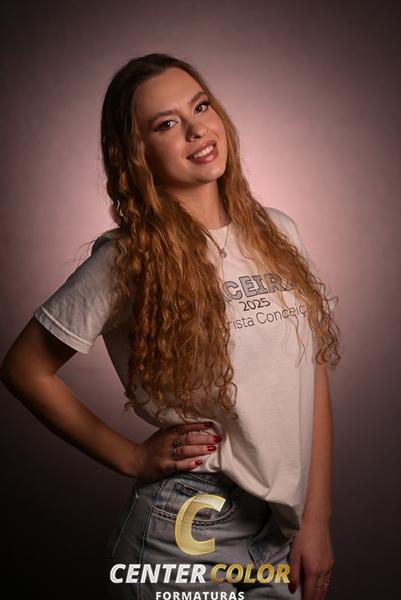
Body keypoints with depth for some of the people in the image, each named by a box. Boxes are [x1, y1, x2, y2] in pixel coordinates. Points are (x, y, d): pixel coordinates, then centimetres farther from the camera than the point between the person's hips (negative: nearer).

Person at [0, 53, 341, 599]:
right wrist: (132, 458, -6)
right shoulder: (127, 260, -13)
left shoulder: (278, 233, 0)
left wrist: (317, 519, 0)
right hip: (185, 533, -4)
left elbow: (314, 376, 2)